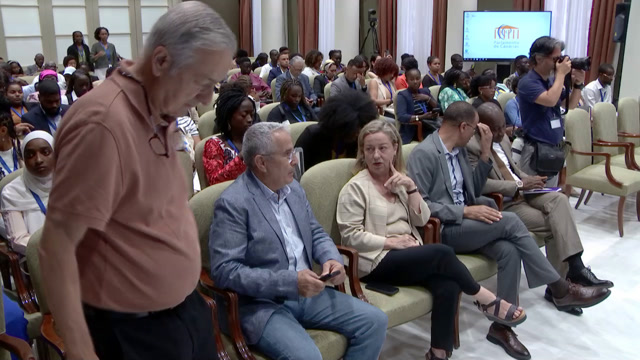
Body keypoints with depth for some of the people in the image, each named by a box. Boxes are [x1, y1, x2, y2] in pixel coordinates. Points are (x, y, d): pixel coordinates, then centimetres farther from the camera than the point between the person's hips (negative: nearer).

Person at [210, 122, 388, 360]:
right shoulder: (233, 203, -16)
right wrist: (289, 282, -25)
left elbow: (316, 233, 17)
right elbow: (224, 270, -21)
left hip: (306, 293, 7)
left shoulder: (293, 187, 8)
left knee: (375, 321, 0)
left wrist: (331, 258, -6)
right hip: (262, 304, -7)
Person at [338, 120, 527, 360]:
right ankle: (487, 300, -4)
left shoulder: (399, 180, 15)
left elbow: (421, 220, 7)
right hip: (377, 261, -6)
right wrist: (391, 242, -17)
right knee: (441, 253, -25)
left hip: (409, 254, 6)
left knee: (448, 286, -24)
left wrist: (411, 188, -7)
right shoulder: (356, 188, -4)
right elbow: (351, 235, -11)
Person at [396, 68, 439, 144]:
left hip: (430, 125, 6)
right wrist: (421, 117, -26)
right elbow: (401, 117, -17)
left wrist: (428, 98, -4)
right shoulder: (402, 95, -3)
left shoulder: (425, 91, 17)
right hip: (413, 131, -6)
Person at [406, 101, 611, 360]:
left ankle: (502, 324, -9)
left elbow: (473, 190, 16)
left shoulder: (458, 149, 12)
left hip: (462, 223, 8)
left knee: (509, 250, -19)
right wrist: (465, 211, -21)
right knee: (509, 221, -21)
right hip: (440, 230, -8)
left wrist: (485, 153, 4)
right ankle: (560, 290, -8)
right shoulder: (424, 154, -14)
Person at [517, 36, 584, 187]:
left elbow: (571, 105, 17)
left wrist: (578, 84, 1)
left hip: (555, 149, 8)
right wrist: (561, 73, -16)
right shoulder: (528, 82, -13)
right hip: (536, 150, -8)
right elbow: (550, 100, -28)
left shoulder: (553, 80, 10)